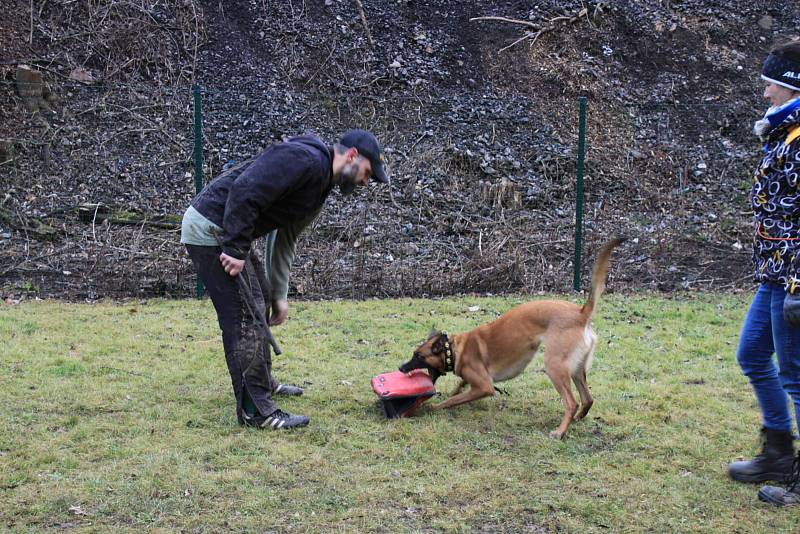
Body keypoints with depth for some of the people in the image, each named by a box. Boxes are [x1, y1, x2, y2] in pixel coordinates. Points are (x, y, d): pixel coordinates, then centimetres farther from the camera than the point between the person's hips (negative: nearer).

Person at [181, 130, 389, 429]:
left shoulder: (320, 184, 15)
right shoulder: (305, 159, -18)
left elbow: (285, 240, 21)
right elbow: (245, 191, -28)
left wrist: (279, 295, 19)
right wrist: (236, 249, -25)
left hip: (228, 234, 11)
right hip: (210, 229, -11)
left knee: (260, 302, 22)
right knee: (245, 317, -10)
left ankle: (262, 381, 38)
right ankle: (255, 410, -5)